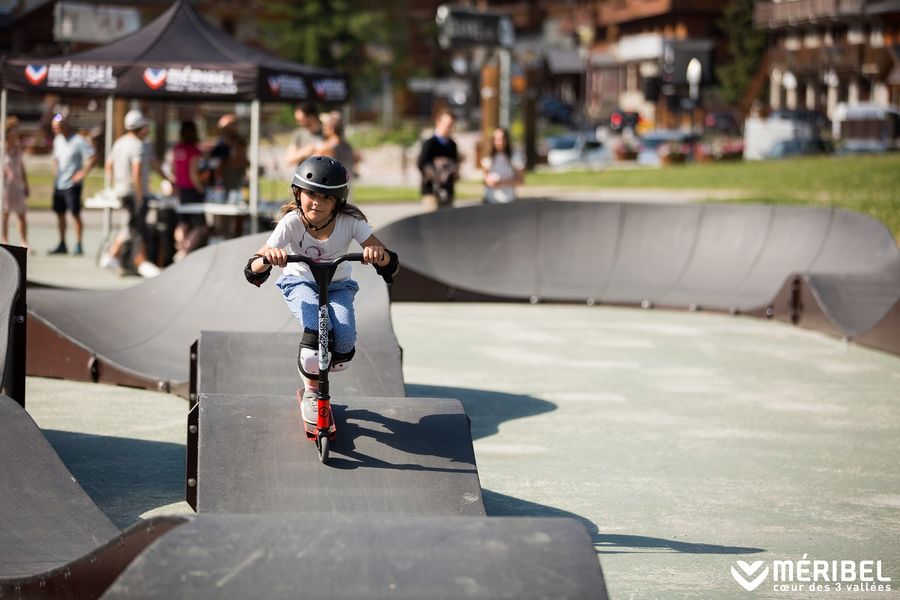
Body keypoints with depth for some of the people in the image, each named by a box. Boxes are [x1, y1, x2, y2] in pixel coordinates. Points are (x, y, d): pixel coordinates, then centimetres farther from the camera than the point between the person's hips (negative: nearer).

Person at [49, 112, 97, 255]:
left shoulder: (78, 141, -12)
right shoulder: (58, 140, 11)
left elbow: (93, 158, -15)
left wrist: (83, 173, -17)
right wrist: (55, 175, 13)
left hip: (72, 184, -7)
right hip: (58, 183, 7)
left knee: (75, 214, -6)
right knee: (59, 213, 11)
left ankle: (79, 245, -1)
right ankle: (62, 245, 20)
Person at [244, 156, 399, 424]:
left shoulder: (350, 221, -22)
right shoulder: (291, 222, -25)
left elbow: (390, 264, -26)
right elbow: (253, 271, -30)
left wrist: (379, 254, -50)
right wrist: (267, 258, -54)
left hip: (337, 285, 2)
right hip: (301, 283, -1)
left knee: (345, 340, -25)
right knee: (316, 330, -32)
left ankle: (322, 371, 15)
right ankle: (311, 392, -1)